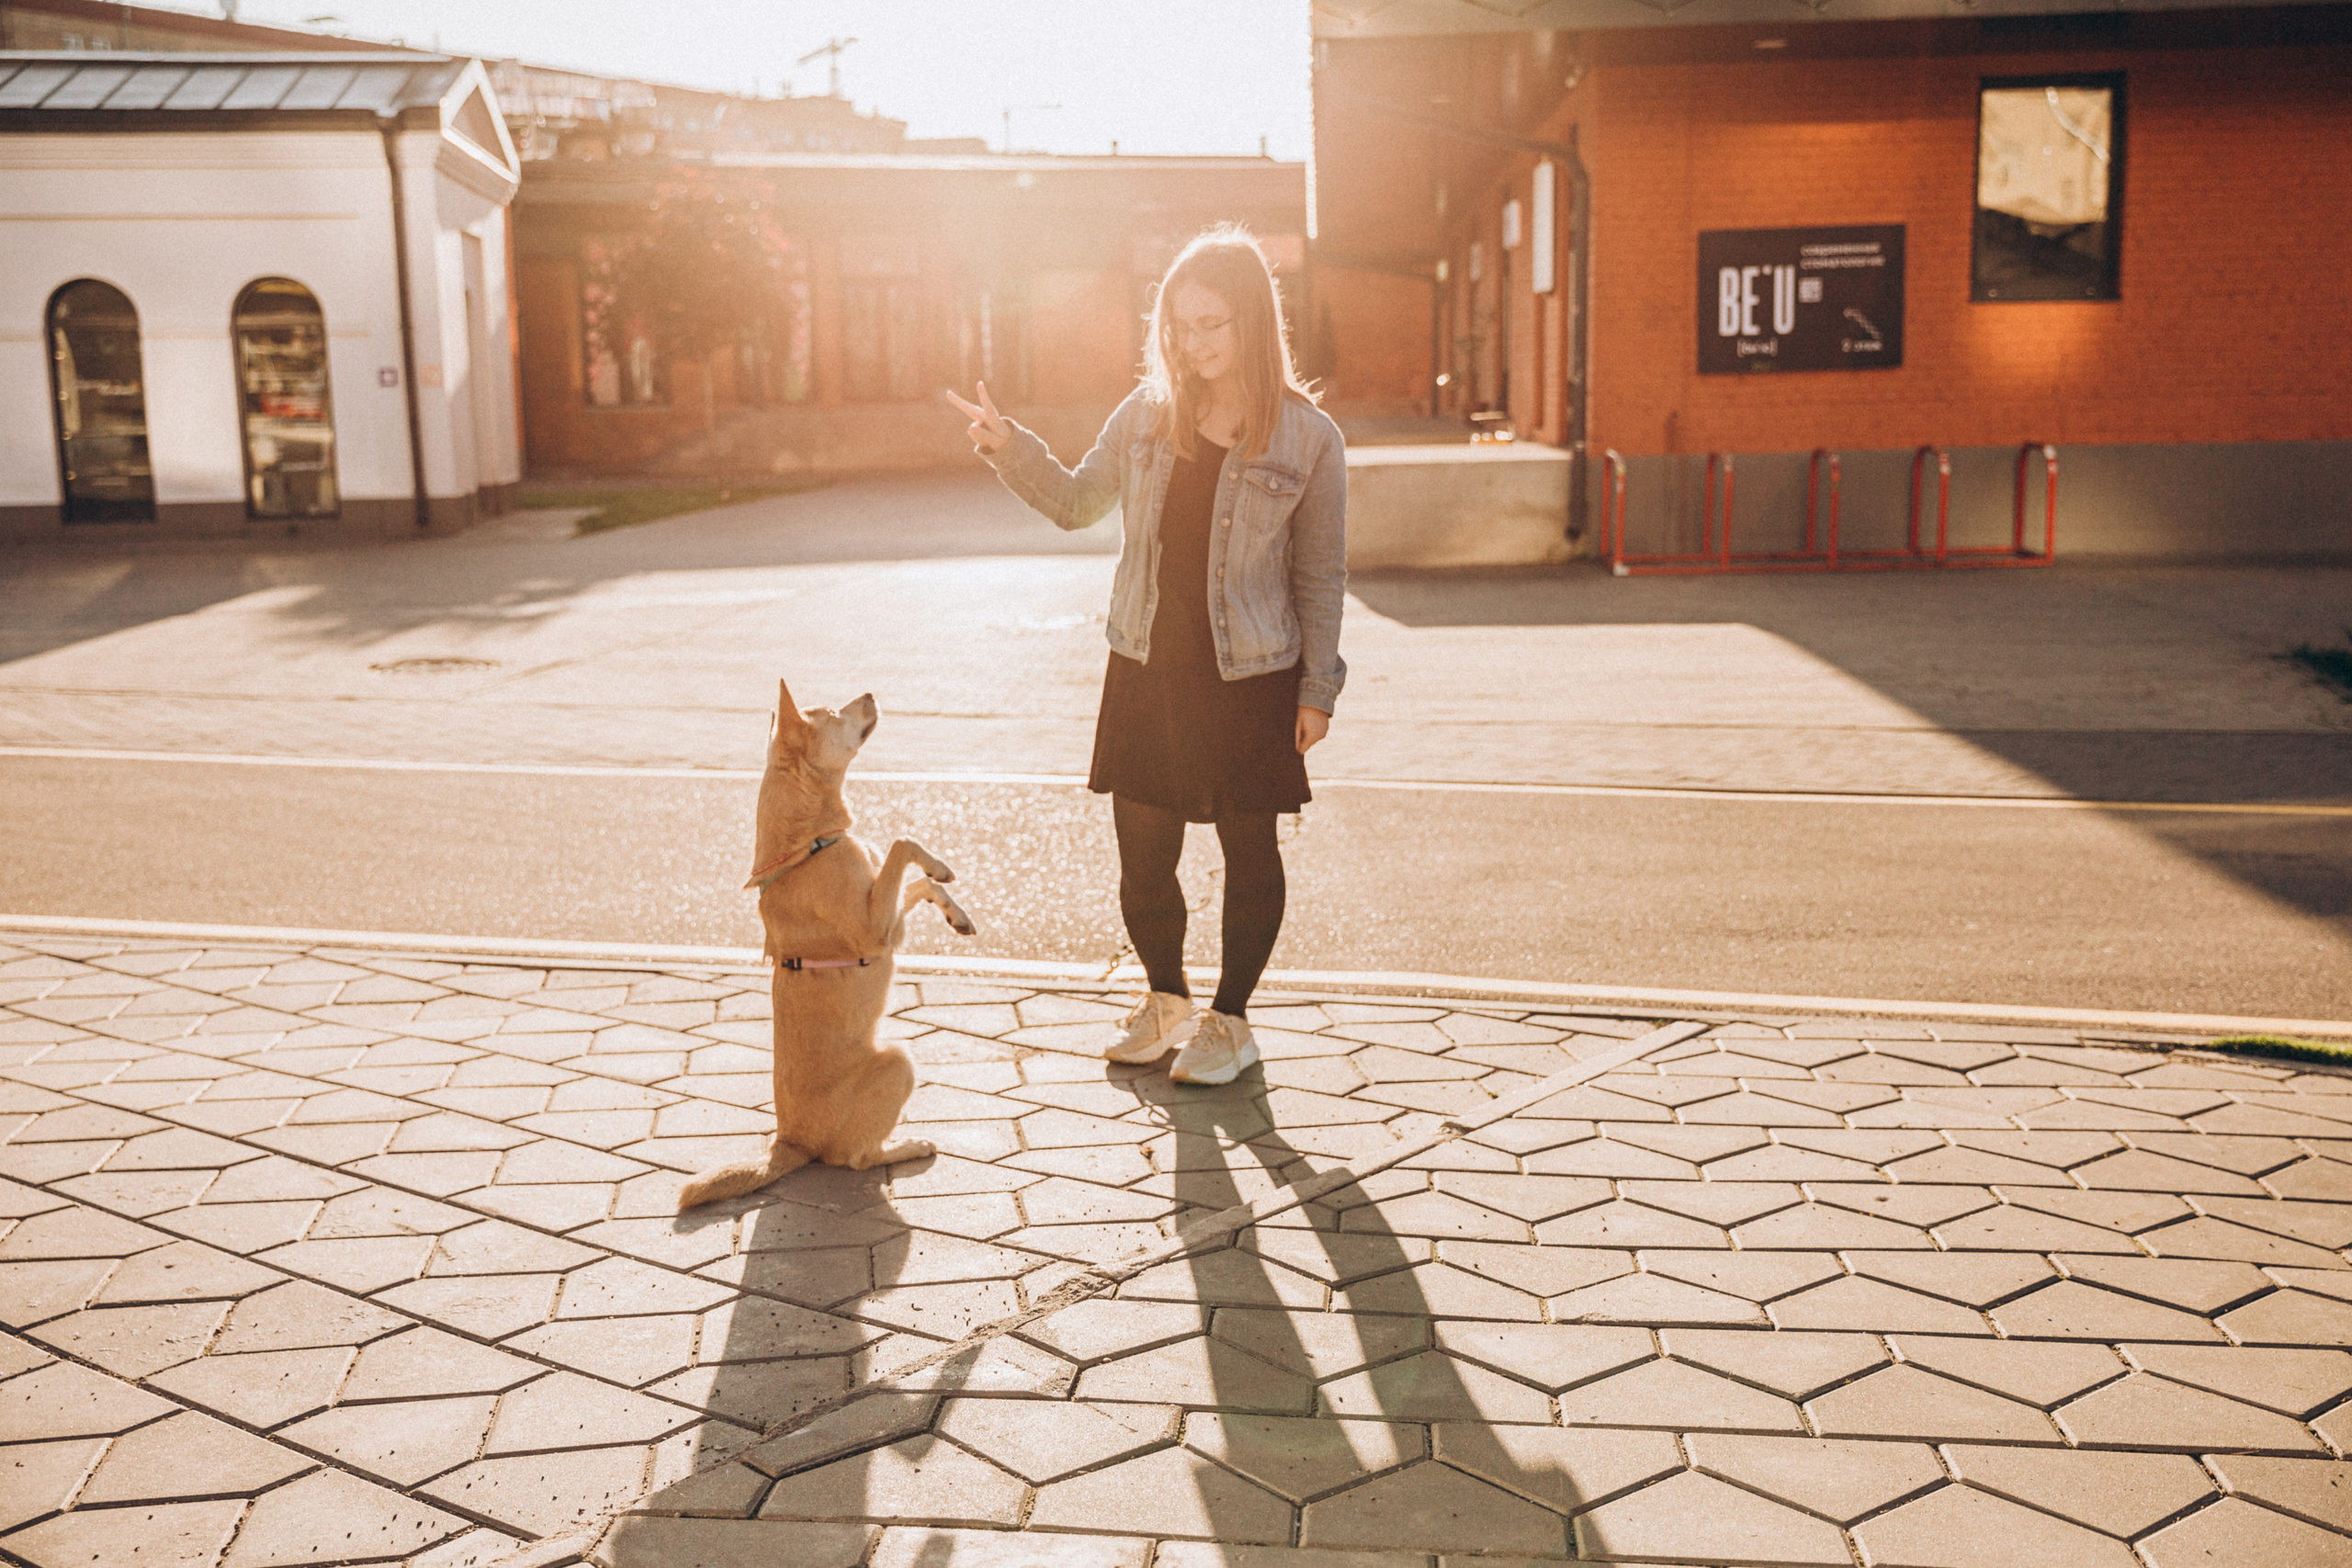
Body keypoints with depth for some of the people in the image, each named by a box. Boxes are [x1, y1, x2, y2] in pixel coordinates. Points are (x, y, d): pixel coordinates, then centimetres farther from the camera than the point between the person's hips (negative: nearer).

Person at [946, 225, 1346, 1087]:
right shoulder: (1148, 413, 2)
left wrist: (1317, 690, -3)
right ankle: (1166, 1000, 32)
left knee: (1249, 852, 9)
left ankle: (1229, 1019, 26)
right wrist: (1010, 449, -1)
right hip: (1146, 670, 3)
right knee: (1142, 854, 9)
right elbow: (1077, 503, 15)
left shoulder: (1307, 437, -7)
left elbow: (1320, 576, -2)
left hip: (1250, 680, -3)